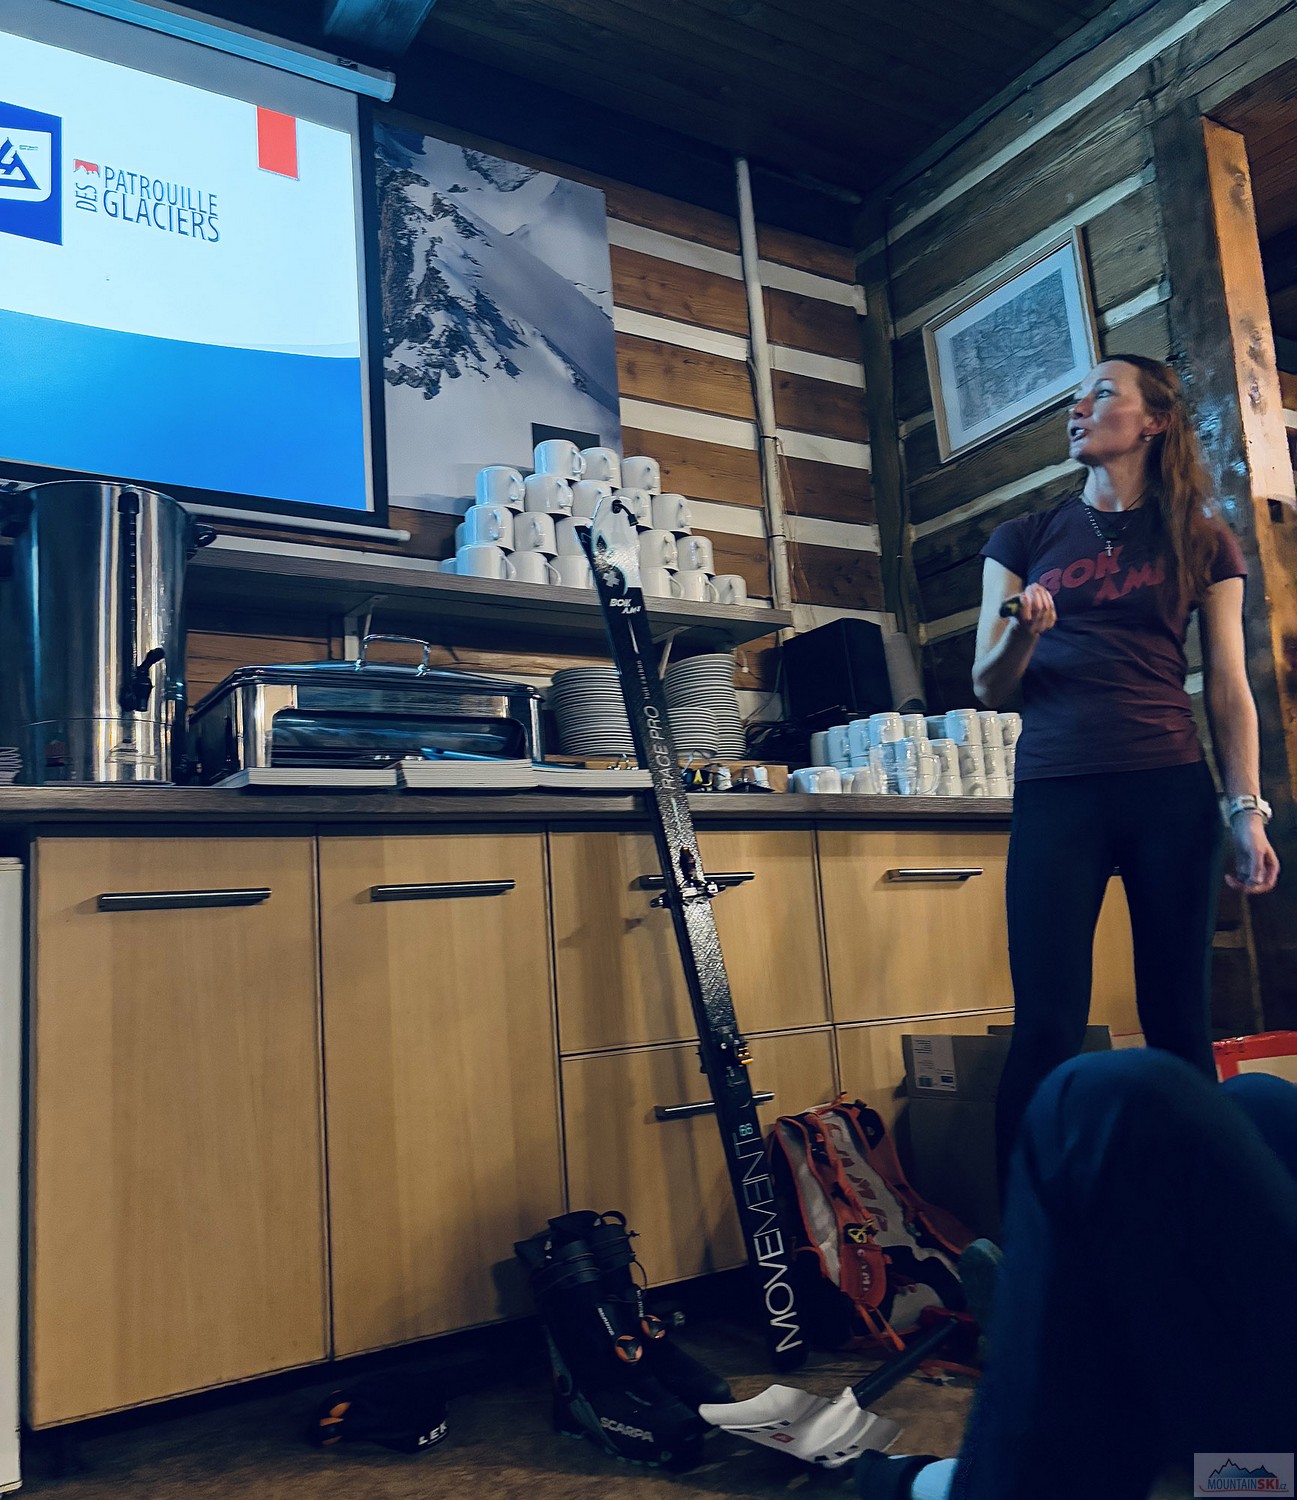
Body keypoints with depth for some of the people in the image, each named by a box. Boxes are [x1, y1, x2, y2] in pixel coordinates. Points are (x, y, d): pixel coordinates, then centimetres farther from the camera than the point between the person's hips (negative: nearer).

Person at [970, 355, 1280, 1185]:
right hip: (1055, 796, 0)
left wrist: (1248, 808, -3)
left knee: (1178, 1022, 3)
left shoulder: (1201, 542, 12)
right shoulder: (1026, 538, 13)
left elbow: (1230, 689, 8)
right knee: (1048, 1026, -5)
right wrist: (1023, 630, -13)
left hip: (1172, 793, 0)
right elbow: (988, 688, 8)